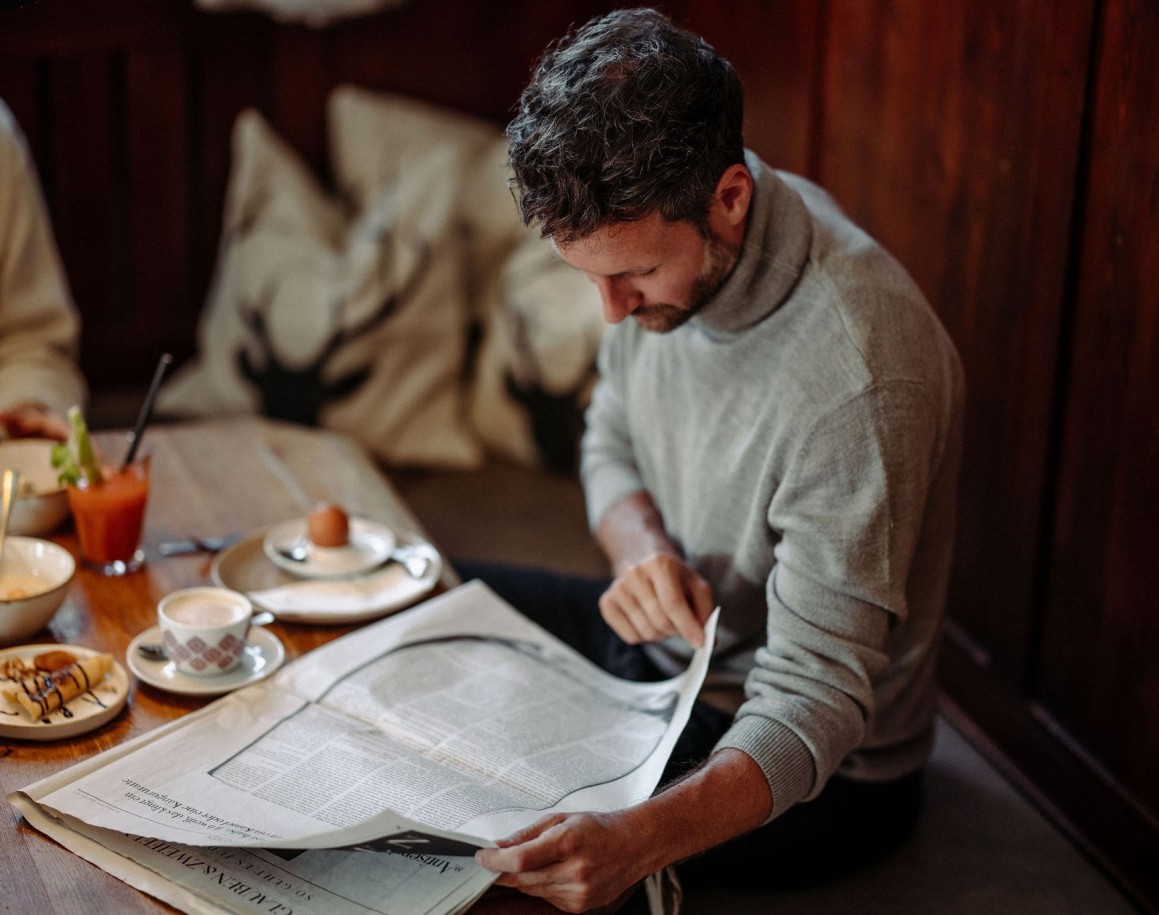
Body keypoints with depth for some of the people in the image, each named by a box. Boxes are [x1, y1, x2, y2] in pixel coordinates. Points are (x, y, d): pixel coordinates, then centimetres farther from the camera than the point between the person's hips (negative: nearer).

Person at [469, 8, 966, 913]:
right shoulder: (663, 235, -12)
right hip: (672, 642, 8)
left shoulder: (857, 377, -36)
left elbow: (813, 703, -35)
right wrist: (642, 548, -17)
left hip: (817, 776, -8)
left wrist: (640, 837, -53)